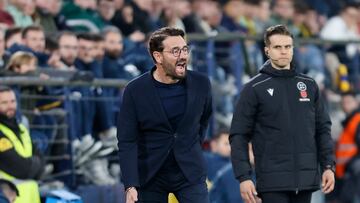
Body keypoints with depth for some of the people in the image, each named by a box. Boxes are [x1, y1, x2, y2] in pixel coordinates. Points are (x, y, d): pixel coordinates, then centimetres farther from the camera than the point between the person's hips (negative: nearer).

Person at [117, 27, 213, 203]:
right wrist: (130, 186, -21)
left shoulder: (201, 84, -4)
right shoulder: (135, 90, -11)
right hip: (151, 176, -1)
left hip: (190, 173, 1)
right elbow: (127, 142, -12)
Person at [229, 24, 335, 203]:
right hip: (273, 181, -4)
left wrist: (328, 166, 4)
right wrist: (243, 177, -11)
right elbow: (239, 136, -3)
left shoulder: (309, 85, 11)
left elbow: (323, 129, 14)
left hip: (307, 180, 4)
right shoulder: (254, 89, -1)